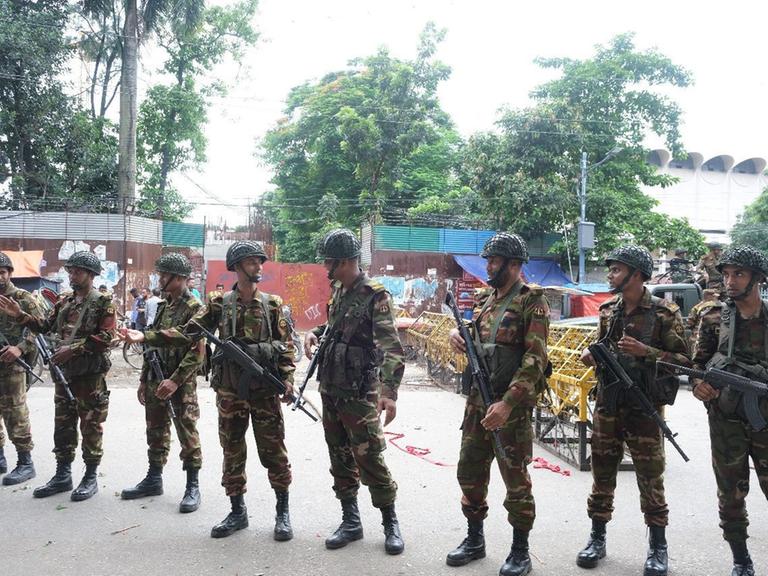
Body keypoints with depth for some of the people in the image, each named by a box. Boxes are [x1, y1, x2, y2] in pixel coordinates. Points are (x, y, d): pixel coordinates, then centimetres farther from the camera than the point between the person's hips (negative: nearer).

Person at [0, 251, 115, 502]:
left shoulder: (103, 303, -9)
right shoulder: (65, 302, 13)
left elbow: (105, 337, -18)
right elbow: (46, 326, 16)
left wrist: (74, 349, -20)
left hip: (91, 376, -7)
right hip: (64, 373, 7)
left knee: (91, 427, 2)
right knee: (63, 426, 13)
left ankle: (91, 477, 13)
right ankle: (62, 475, 25)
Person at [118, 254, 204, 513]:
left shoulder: (194, 308, -12)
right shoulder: (163, 306, 14)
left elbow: (197, 352, -18)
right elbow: (154, 342, 18)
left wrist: (175, 380, -24)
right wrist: (144, 379, 17)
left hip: (181, 383, -8)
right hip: (156, 381, 8)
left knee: (187, 434, -2)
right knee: (156, 431, 15)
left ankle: (193, 487, 7)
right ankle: (153, 479, 28)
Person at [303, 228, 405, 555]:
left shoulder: (375, 296, -15)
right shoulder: (338, 291, 9)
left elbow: (391, 347, -24)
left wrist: (389, 391, -36)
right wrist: (314, 333, 3)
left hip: (359, 394, -7)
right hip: (329, 390, 8)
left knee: (370, 460, -1)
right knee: (340, 460, 13)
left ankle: (390, 523, 17)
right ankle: (351, 522, 26)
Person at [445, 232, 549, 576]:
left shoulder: (532, 302, -11)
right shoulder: (484, 299, 12)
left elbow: (535, 360, -19)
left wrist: (507, 403, -27)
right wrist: (456, 333, 0)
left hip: (512, 404, -7)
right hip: (477, 400, 7)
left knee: (515, 479, 4)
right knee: (469, 472, 14)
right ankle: (474, 540, 31)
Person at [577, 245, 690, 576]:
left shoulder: (664, 313, -8)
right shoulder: (607, 311, 8)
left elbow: (684, 361, -9)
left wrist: (646, 351, -21)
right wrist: (591, 356, -2)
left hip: (644, 408, -5)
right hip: (606, 405, 5)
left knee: (650, 477, 5)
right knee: (602, 474, 11)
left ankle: (658, 547, 21)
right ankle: (597, 538, 24)